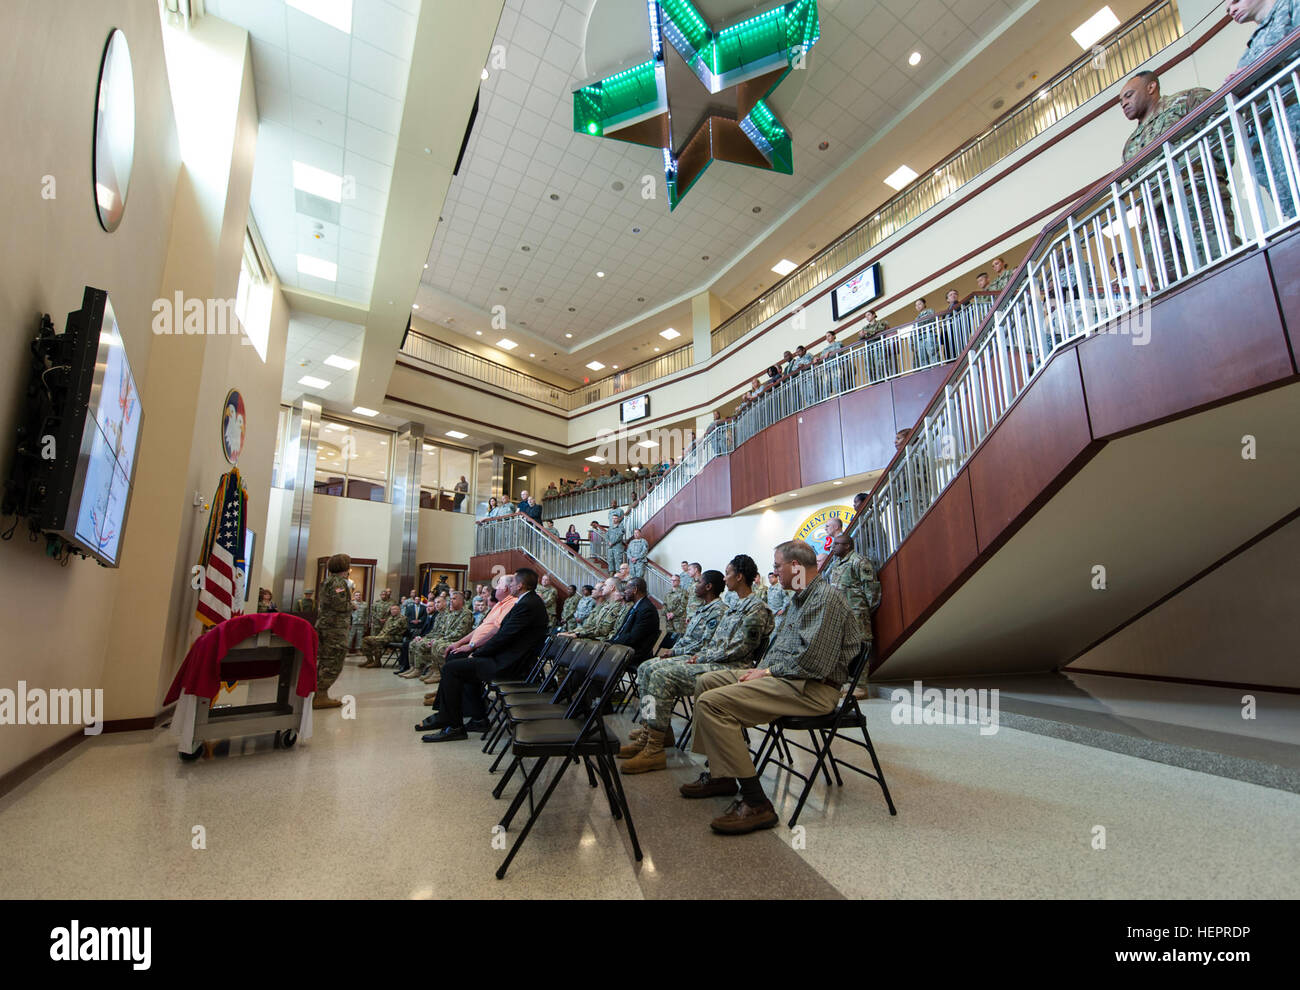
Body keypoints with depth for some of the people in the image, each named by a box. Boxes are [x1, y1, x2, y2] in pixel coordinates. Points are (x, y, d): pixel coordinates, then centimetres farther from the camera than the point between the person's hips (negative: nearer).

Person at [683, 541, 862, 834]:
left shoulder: (825, 598, -15)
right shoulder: (799, 598, 19)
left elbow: (813, 662, -24)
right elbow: (779, 643, 25)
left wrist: (768, 671, -13)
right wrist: (762, 668, 7)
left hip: (811, 688, -11)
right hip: (781, 676, 11)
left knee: (711, 702, -25)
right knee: (706, 682, 14)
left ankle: (755, 804, -21)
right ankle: (720, 775, 13)